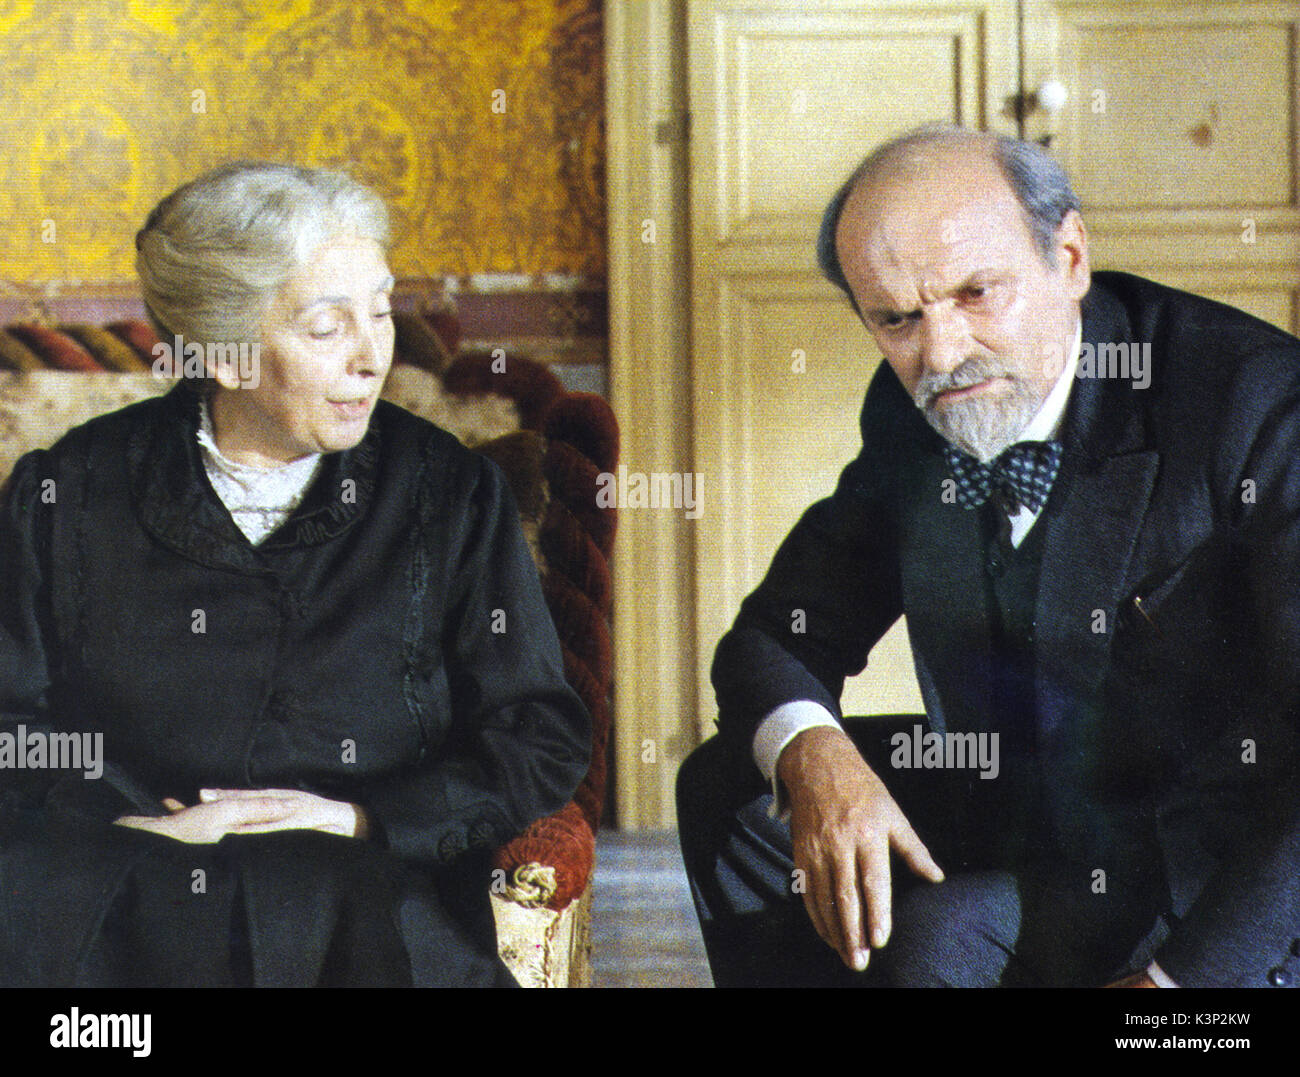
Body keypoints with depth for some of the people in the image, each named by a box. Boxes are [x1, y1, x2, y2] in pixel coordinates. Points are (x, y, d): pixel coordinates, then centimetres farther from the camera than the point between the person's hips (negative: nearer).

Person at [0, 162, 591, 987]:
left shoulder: (452, 494, 10)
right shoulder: (69, 494, 9)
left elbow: (544, 741, 9)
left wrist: (361, 817, -4)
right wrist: (152, 822, -8)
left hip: (371, 896, -1)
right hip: (120, 893, 1)